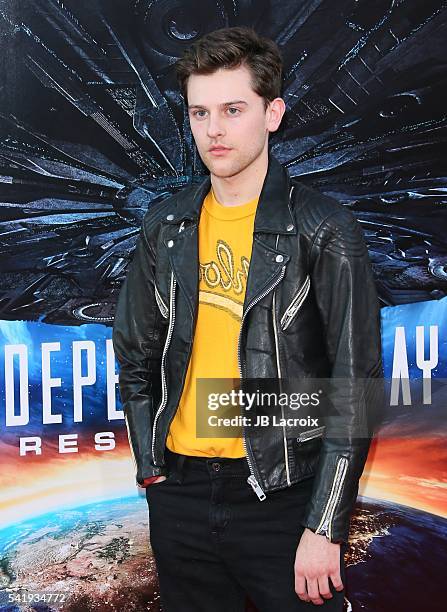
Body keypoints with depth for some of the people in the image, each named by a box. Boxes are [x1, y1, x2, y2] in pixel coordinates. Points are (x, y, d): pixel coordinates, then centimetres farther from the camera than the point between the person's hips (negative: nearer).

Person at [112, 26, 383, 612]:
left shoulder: (323, 229, -10)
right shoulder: (164, 226, 4)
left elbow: (355, 387, -11)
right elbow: (135, 357, 12)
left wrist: (325, 528, -13)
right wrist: (153, 471, 5)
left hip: (285, 495, -4)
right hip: (180, 493, 5)